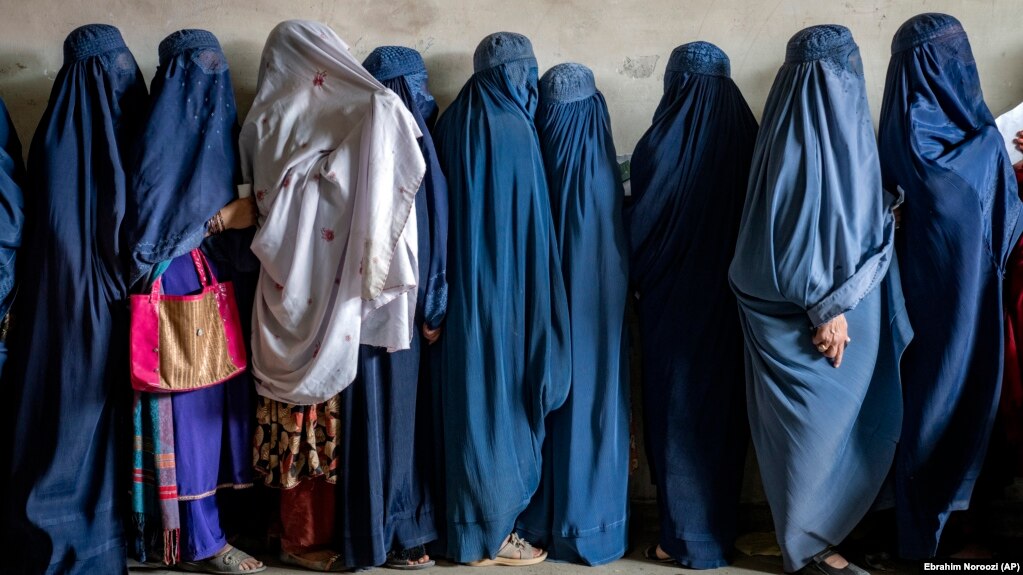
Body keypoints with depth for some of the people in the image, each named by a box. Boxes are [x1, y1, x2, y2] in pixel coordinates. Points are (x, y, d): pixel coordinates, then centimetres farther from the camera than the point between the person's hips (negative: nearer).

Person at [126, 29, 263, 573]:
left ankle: (206, 522, 23)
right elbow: (150, 220, -14)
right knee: (191, 408, -2)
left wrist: (242, 213, 0)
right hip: (181, 284, -8)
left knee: (215, 403, 11)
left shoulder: (213, 125, 14)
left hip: (214, 283, 8)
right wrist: (222, 218, -13)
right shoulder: (165, 132, -11)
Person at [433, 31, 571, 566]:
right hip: (504, 288, -7)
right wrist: (538, 305, -6)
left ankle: (468, 523, 24)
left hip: (463, 287, 7)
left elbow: (445, 214, 11)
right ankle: (492, 535, 13)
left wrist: (446, 290, 15)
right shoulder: (513, 128, -13)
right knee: (503, 400, 2)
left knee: (472, 397, 14)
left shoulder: (452, 124, 9)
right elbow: (530, 222, -12)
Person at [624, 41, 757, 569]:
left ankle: (686, 538, 14)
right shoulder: (748, 138, -1)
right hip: (732, 300, 4)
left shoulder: (662, 143, -13)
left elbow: (637, 226, -9)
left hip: (673, 302, -4)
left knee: (676, 412, 6)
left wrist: (638, 279, 9)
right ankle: (721, 530, 26)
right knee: (723, 408, 15)